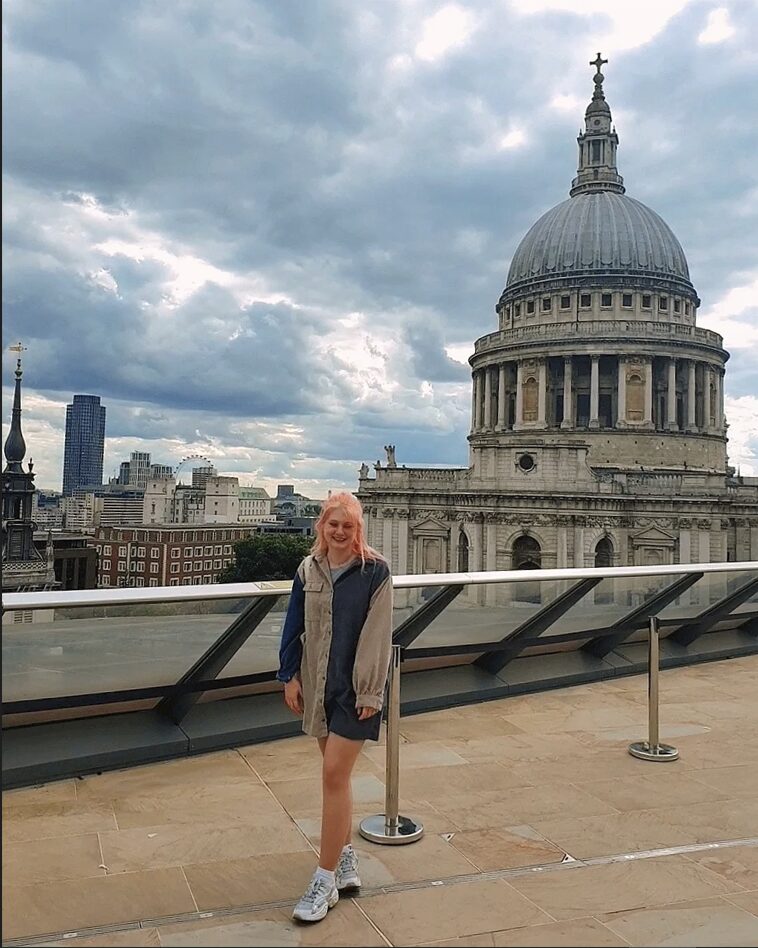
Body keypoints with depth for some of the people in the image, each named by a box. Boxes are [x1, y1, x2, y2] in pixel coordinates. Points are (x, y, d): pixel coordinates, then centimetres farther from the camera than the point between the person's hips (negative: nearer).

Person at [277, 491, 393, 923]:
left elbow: (378, 635, -12)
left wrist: (370, 692, -13)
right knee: (336, 774, 16)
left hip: (354, 688, -5)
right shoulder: (309, 570, 2)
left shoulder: (375, 570, -12)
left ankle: (325, 881, 8)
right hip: (318, 684, 5)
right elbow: (295, 626, 7)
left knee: (334, 775, -4)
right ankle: (346, 858, 33)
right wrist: (290, 677, 3)